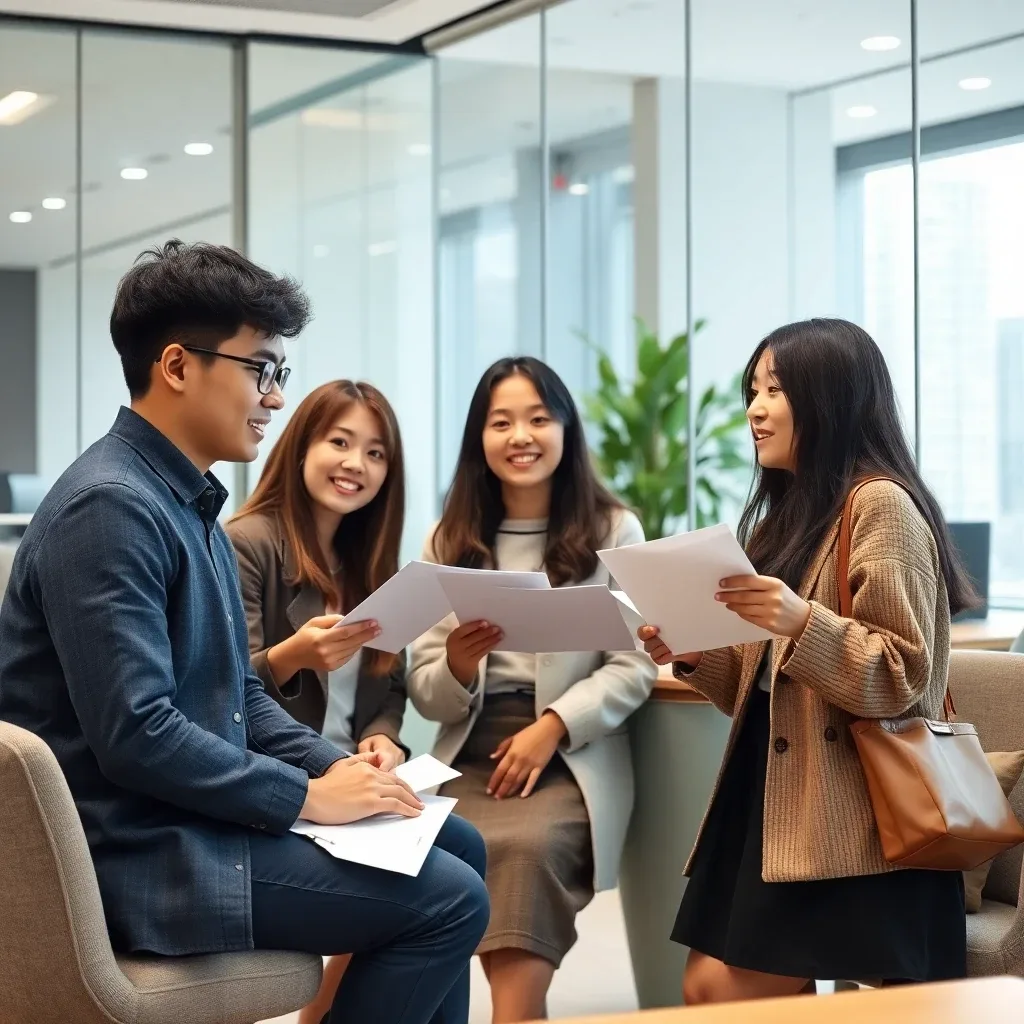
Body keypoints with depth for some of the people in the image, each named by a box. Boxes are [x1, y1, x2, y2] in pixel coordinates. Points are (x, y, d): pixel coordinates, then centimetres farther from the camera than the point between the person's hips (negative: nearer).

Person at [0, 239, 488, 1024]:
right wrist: (307, 796, -19)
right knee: (448, 900, -15)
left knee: (456, 847, 15)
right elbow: (136, 736, -27)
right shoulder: (111, 508, -20)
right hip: (137, 855, -11)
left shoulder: (190, 504, 13)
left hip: (198, 816, 11)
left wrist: (335, 766, 2)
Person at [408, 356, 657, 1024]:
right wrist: (459, 664, -13)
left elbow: (634, 670, -1)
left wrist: (553, 726, -16)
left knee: (529, 846, -34)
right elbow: (426, 697, 10)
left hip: (574, 759, -2)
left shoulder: (614, 531, 6)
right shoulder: (450, 543, 14)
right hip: (470, 758, 2)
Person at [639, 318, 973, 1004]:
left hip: (844, 818, -9)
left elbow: (901, 676, -15)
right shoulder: (786, 515, 18)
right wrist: (694, 657, 1)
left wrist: (803, 623, -30)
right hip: (767, 793, 9)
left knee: (731, 991, -11)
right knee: (707, 986, 1)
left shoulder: (880, 507, -9)